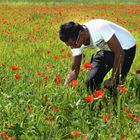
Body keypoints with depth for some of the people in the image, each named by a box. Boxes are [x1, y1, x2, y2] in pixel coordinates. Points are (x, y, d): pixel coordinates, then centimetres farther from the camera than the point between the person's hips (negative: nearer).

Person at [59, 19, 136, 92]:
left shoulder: (100, 28, -37)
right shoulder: (76, 41, -15)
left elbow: (120, 53, -33)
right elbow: (74, 70, -5)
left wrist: (113, 80, -29)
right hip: (106, 49, 6)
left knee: (112, 86, -16)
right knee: (91, 81, -4)